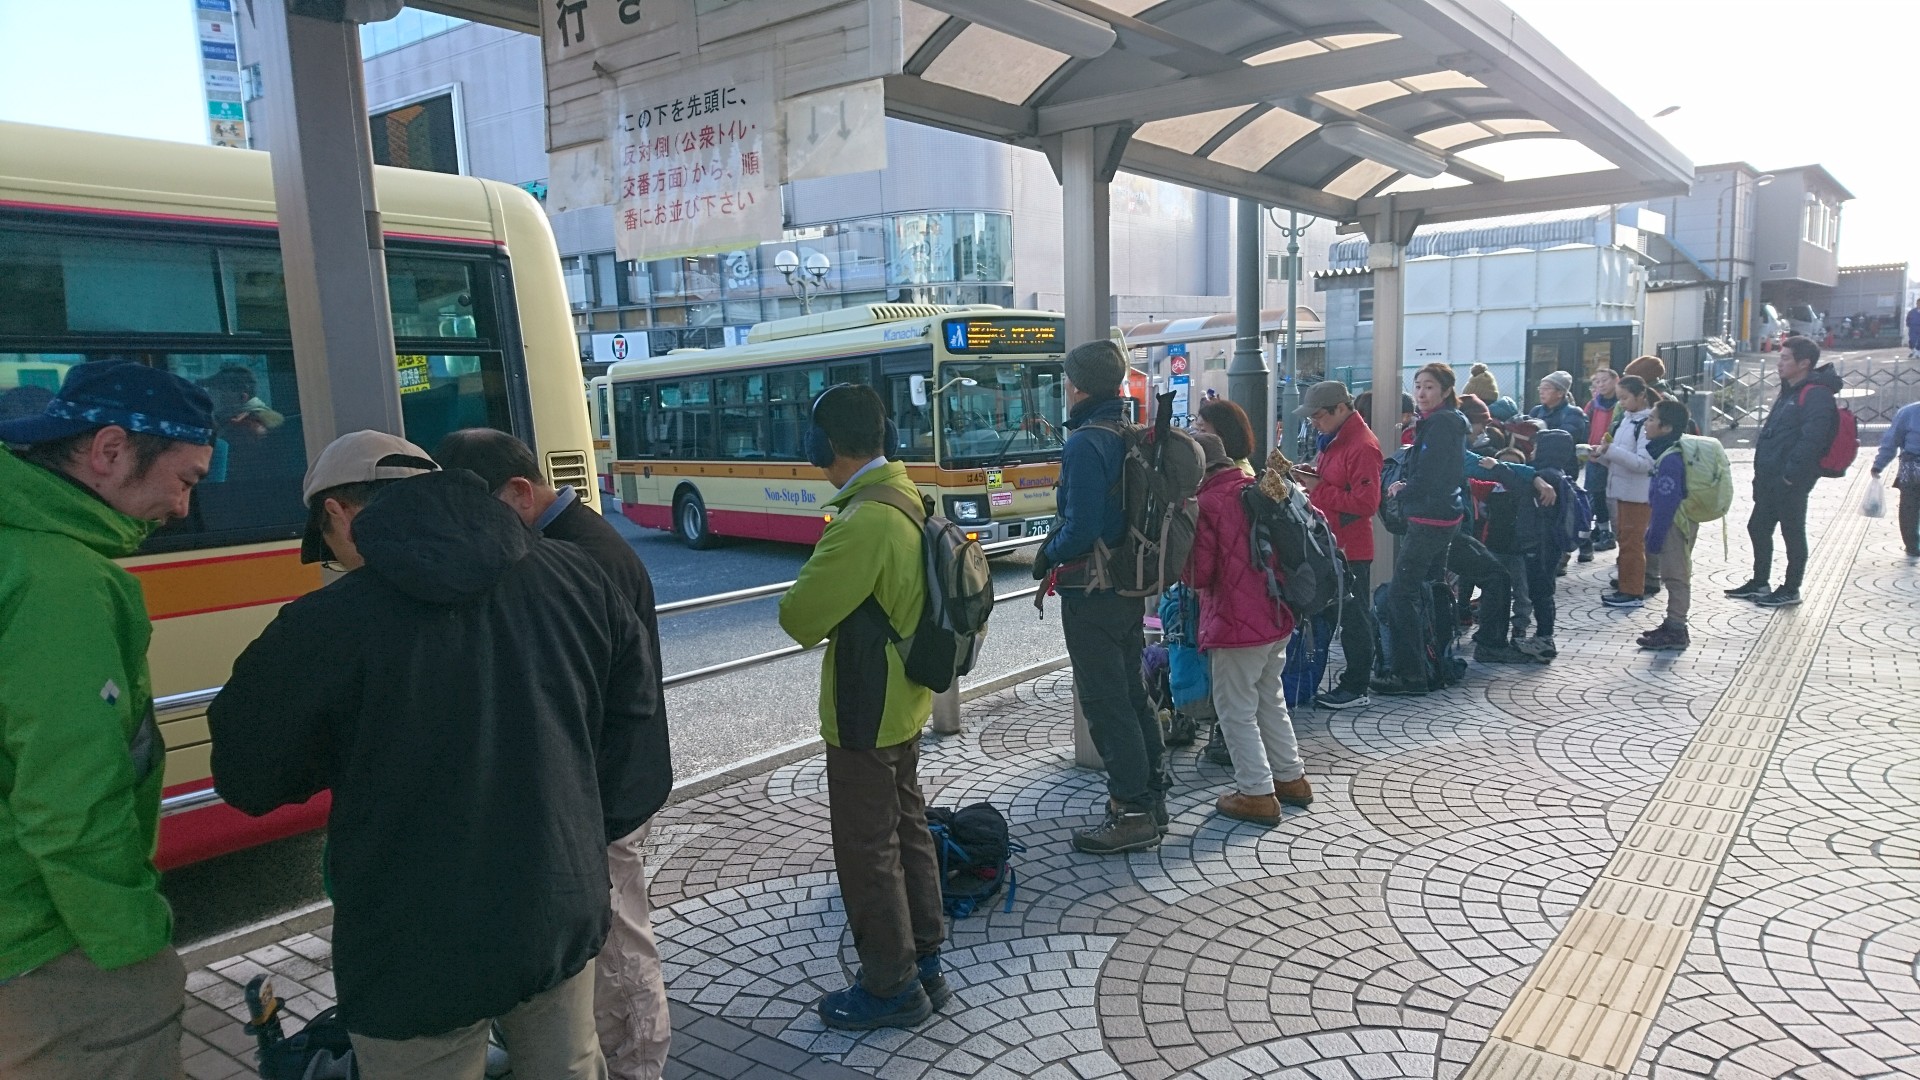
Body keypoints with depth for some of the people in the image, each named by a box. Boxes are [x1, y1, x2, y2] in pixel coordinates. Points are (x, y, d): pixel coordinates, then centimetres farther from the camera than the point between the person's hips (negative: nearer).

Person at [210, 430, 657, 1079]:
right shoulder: (570, 575, -5)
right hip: (561, 915, 4)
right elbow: (635, 703, 7)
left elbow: (248, 782, -6)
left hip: (420, 957, -4)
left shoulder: (326, 625, -20)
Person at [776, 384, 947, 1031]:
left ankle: (891, 988, 18)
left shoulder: (865, 521, -26)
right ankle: (924, 966, 32)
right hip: (904, 700, 9)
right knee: (908, 832, 18)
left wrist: (807, 607, -1)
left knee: (867, 850, 4)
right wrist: (838, 615, 5)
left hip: (865, 714, -9)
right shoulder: (905, 498, 4)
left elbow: (799, 617, -21)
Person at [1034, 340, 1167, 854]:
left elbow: (1080, 529, -25)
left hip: (1091, 594, -9)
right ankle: (1151, 796, 30)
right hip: (1132, 588, 9)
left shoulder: (1085, 444, -19)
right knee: (1131, 693, 19)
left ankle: (1132, 815, 7)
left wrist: (1047, 556, -6)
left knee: (1104, 701, 0)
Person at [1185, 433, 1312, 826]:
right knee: (1270, 699, 22)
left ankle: (1257, 794, 6)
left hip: (1236, 624, -8)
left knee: (1236, 709, 3)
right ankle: (1291, 777, 31)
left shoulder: (1207, 504, -16)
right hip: (1276, 617, 8)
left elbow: (1199, 575, -14)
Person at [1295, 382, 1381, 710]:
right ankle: (1351, 679, 26)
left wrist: (1318, 489, -18)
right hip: (1330, 543, 10)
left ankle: (1356, 689, 8)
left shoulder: (1362, 446, -17)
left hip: (1350, 548, -10)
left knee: (1354, 618, -1)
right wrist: (1311, 478, 3)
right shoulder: (1332, 439, 13)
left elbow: (1366, 503, -22)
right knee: (1339, 614, 16)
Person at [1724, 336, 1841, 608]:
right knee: (1758, 528, 16)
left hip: (1790, 481, -10)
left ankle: (1790, 590, 12)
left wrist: (1791, 474, -25)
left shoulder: (1816, 395, -16)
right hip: (1770, 478, 10)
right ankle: (1759, 583, 28)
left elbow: (1811, 439, -26)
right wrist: (1762, 471, 15)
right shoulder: (1790, 392, 16)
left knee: (1792, 533, 2)